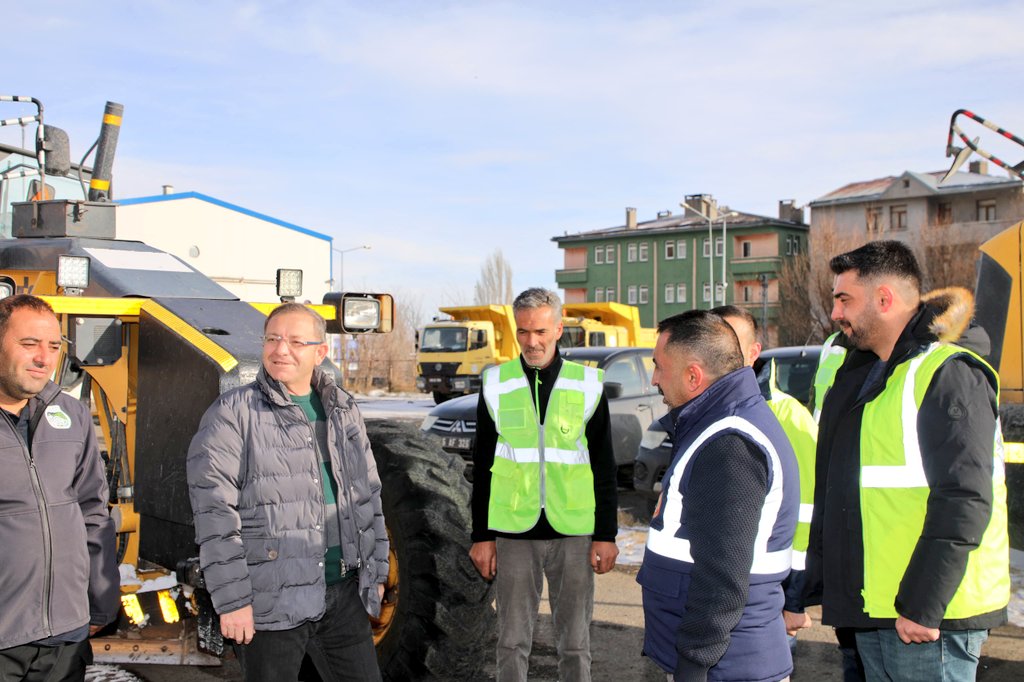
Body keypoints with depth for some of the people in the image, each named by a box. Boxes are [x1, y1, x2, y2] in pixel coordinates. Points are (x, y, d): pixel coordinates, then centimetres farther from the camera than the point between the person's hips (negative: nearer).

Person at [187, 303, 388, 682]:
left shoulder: (344, 411, 11)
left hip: (344, 595, 5)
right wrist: (232, 599, -15)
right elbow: (215, 514, -12)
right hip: (271, 604, -5)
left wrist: (375, 572, 16)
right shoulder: (232, 414, -7)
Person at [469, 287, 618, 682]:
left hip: (573, 532, 0)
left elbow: (605, 467, 3)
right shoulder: (496, 385, 2)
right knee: (513, 641, 8)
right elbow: (482, 467, 6)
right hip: (513, 532, 1)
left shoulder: (588, 384, 0)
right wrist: (482, 535, 4)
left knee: (574, 642, 8)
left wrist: (606, 534, 0)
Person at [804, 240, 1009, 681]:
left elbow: (964, 502, -21)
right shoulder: (858, 376, 15)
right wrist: (811, 586, 18)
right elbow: (833, 495, 19)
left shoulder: (949, 376, -13)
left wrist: (922, 606, -22)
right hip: (870, 611, 8)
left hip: (928, 616, -8)